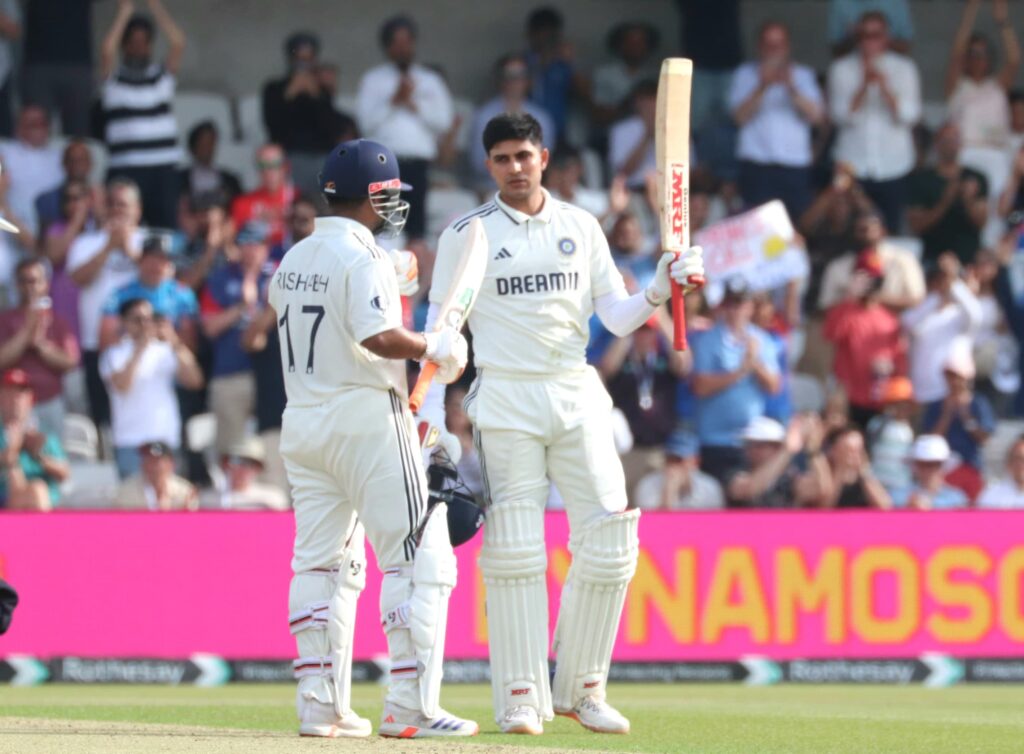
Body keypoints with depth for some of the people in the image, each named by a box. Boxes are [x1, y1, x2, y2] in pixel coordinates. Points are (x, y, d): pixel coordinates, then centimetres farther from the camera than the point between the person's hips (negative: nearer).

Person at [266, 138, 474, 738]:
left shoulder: (294, 260, 11)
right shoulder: (365, 259, -14)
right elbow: (377, 336, -26)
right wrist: (434, 348, -11)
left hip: (303, 421, 8)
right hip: (367, 417, -8)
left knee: (321, 563, 13)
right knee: (419, 558, -4)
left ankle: (321, 705, 9)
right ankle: (411, 705, -11)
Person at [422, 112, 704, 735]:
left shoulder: (581, 228, 10)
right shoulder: (466, 236, 1)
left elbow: (617, 318, 9)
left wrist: (659, 292, -11)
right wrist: (431, 415, -6)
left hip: (578, 400, 3)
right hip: (505, 403, -3)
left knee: (609, 542, -2)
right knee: (514, 550, -5)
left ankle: (581, 687, 10)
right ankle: (521, 696, 1)